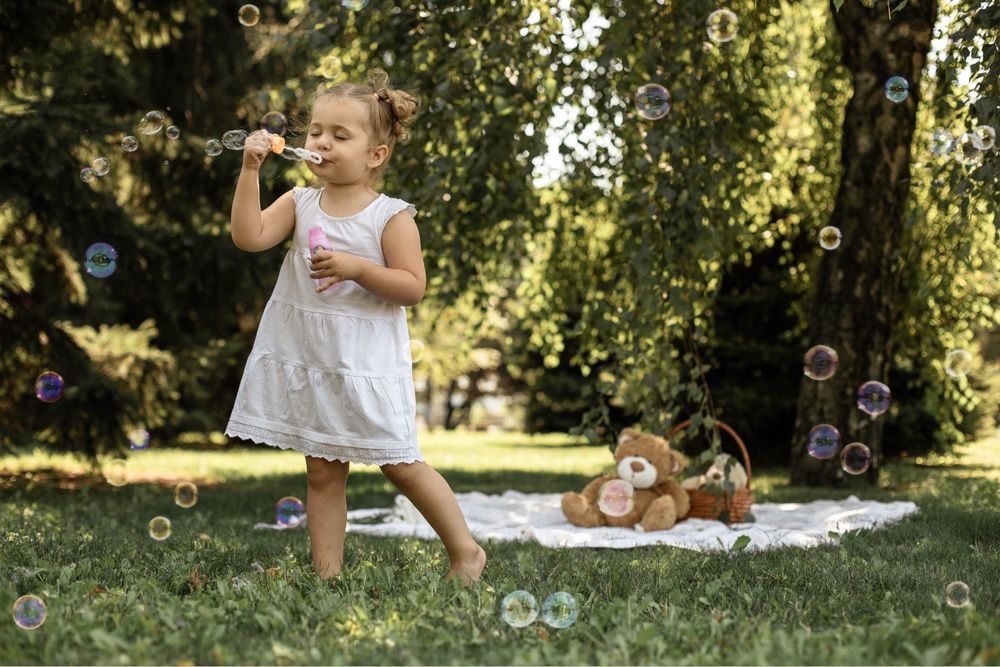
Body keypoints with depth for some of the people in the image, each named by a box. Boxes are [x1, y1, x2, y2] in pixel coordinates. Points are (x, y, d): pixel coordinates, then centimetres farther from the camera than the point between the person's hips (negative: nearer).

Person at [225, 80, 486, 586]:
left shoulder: (391, 216, -8)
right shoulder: (299, 204, 4)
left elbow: (412, 287, -11)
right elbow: (248, 237, -9)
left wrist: (355, 267, -23)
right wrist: (250, 171, -14)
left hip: (367, 362, -4)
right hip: (307, 359, 4)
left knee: (399, 465, 2)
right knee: (322, 471, 8)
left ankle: (465, 552, 19)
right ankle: (326, 575, 15)